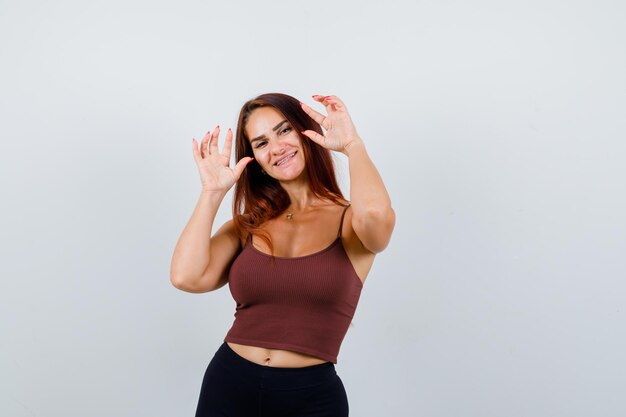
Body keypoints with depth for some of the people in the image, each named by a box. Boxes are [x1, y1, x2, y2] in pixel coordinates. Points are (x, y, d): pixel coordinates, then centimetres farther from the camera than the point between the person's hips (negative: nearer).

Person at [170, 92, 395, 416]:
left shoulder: (348, 221, -5)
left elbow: (376, 213, -30)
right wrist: (212, 192, -5)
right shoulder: (249, 226, 5)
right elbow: (187, 277, -11)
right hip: (228, 387, 3)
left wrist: (352, 144, -15)